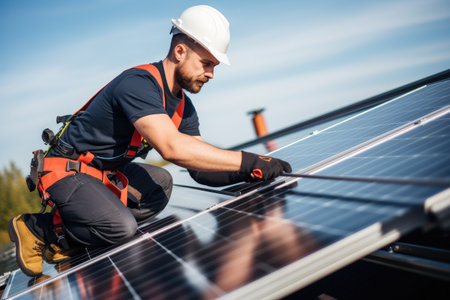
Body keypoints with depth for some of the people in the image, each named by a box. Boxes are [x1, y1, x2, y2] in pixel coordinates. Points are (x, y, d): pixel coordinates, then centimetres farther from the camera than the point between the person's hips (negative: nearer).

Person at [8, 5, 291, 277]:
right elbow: (171, 147, -41)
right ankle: (37, 228, 0)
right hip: (66, 170, -9)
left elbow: (201, 171, -2)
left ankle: (64, 237, -1)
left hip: (107, 171, 9)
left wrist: (246, 173, -22)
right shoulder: (138, 83, -27)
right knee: (122, 227, -25)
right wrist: (247, 161, -39)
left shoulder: (183, 107, 1)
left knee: (161, 184, -5)